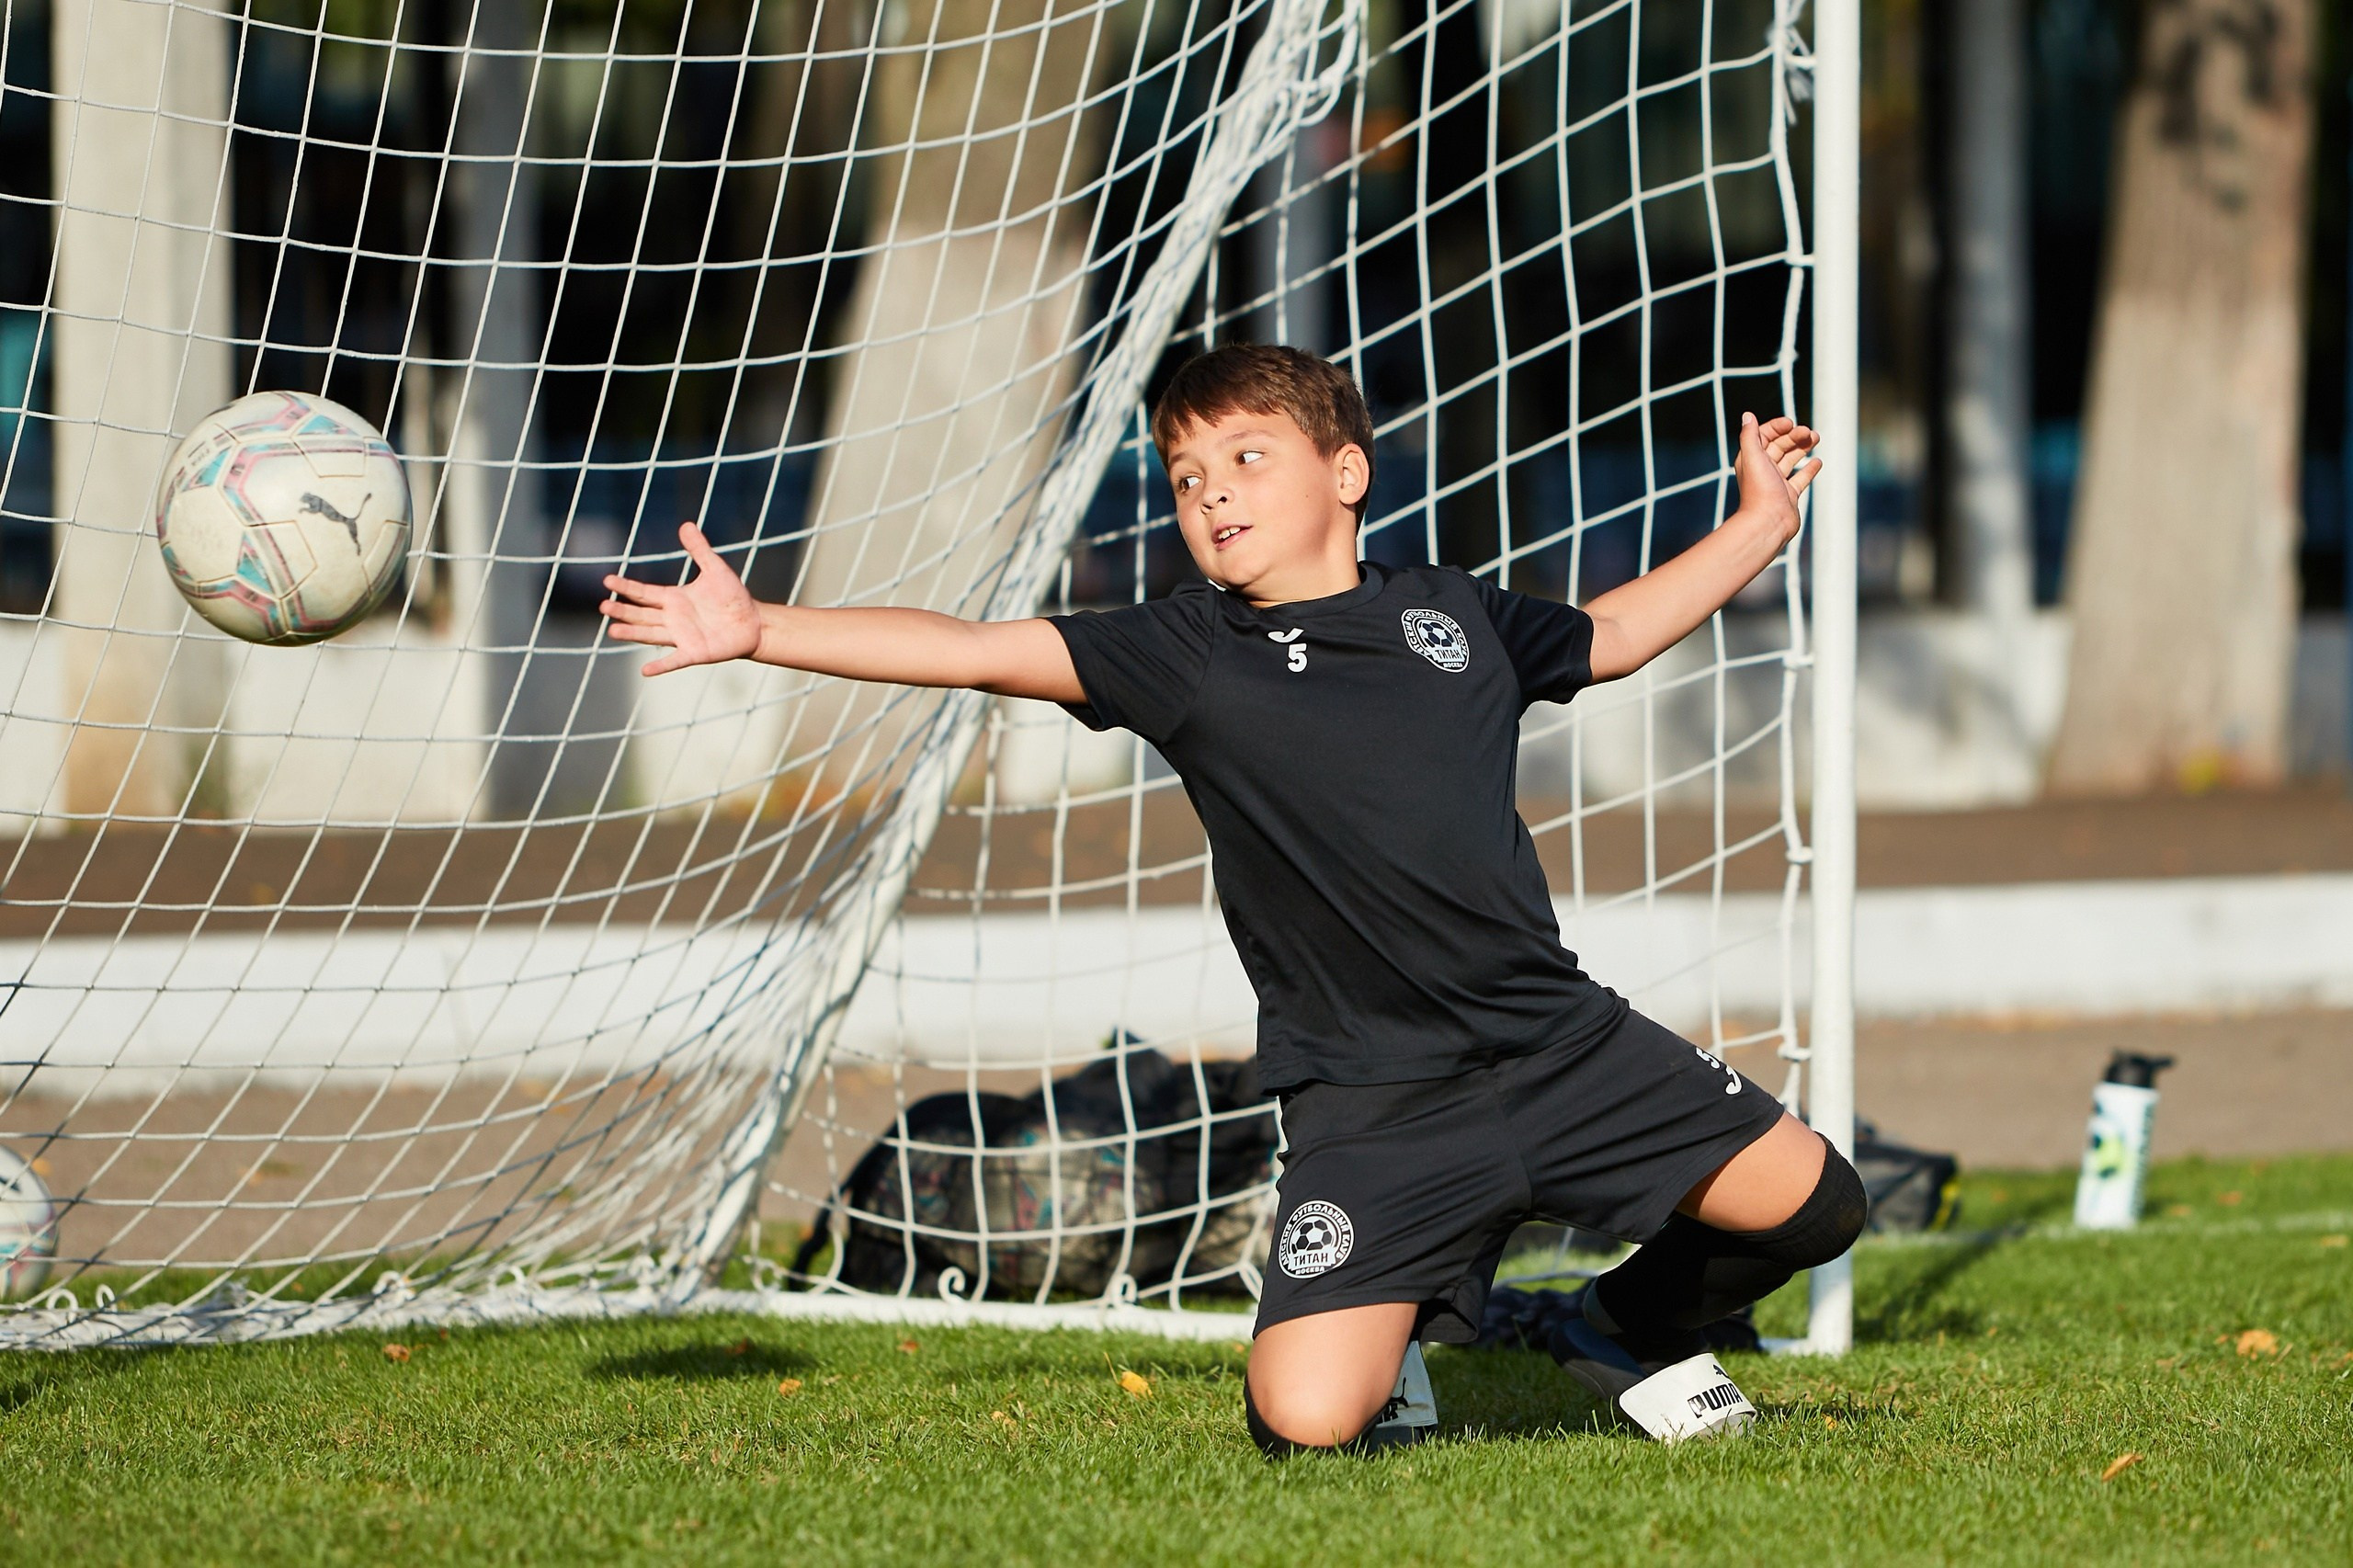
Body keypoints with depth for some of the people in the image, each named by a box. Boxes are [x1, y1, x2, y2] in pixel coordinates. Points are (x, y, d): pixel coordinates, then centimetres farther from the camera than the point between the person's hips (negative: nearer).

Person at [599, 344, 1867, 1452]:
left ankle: (1632, 1332, 29)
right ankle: (1397, 1335, 20)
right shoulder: (1186, 654, 1)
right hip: (1369, 1099, -3)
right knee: (1303, 1420, -19)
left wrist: (1758, 526, 32)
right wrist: (757, 632, -13)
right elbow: (976, 652, -6)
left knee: (1808, 1203, -2)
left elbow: (1611, 636, 31)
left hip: (1559, 1041, 3)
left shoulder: (1459, 617, 11)